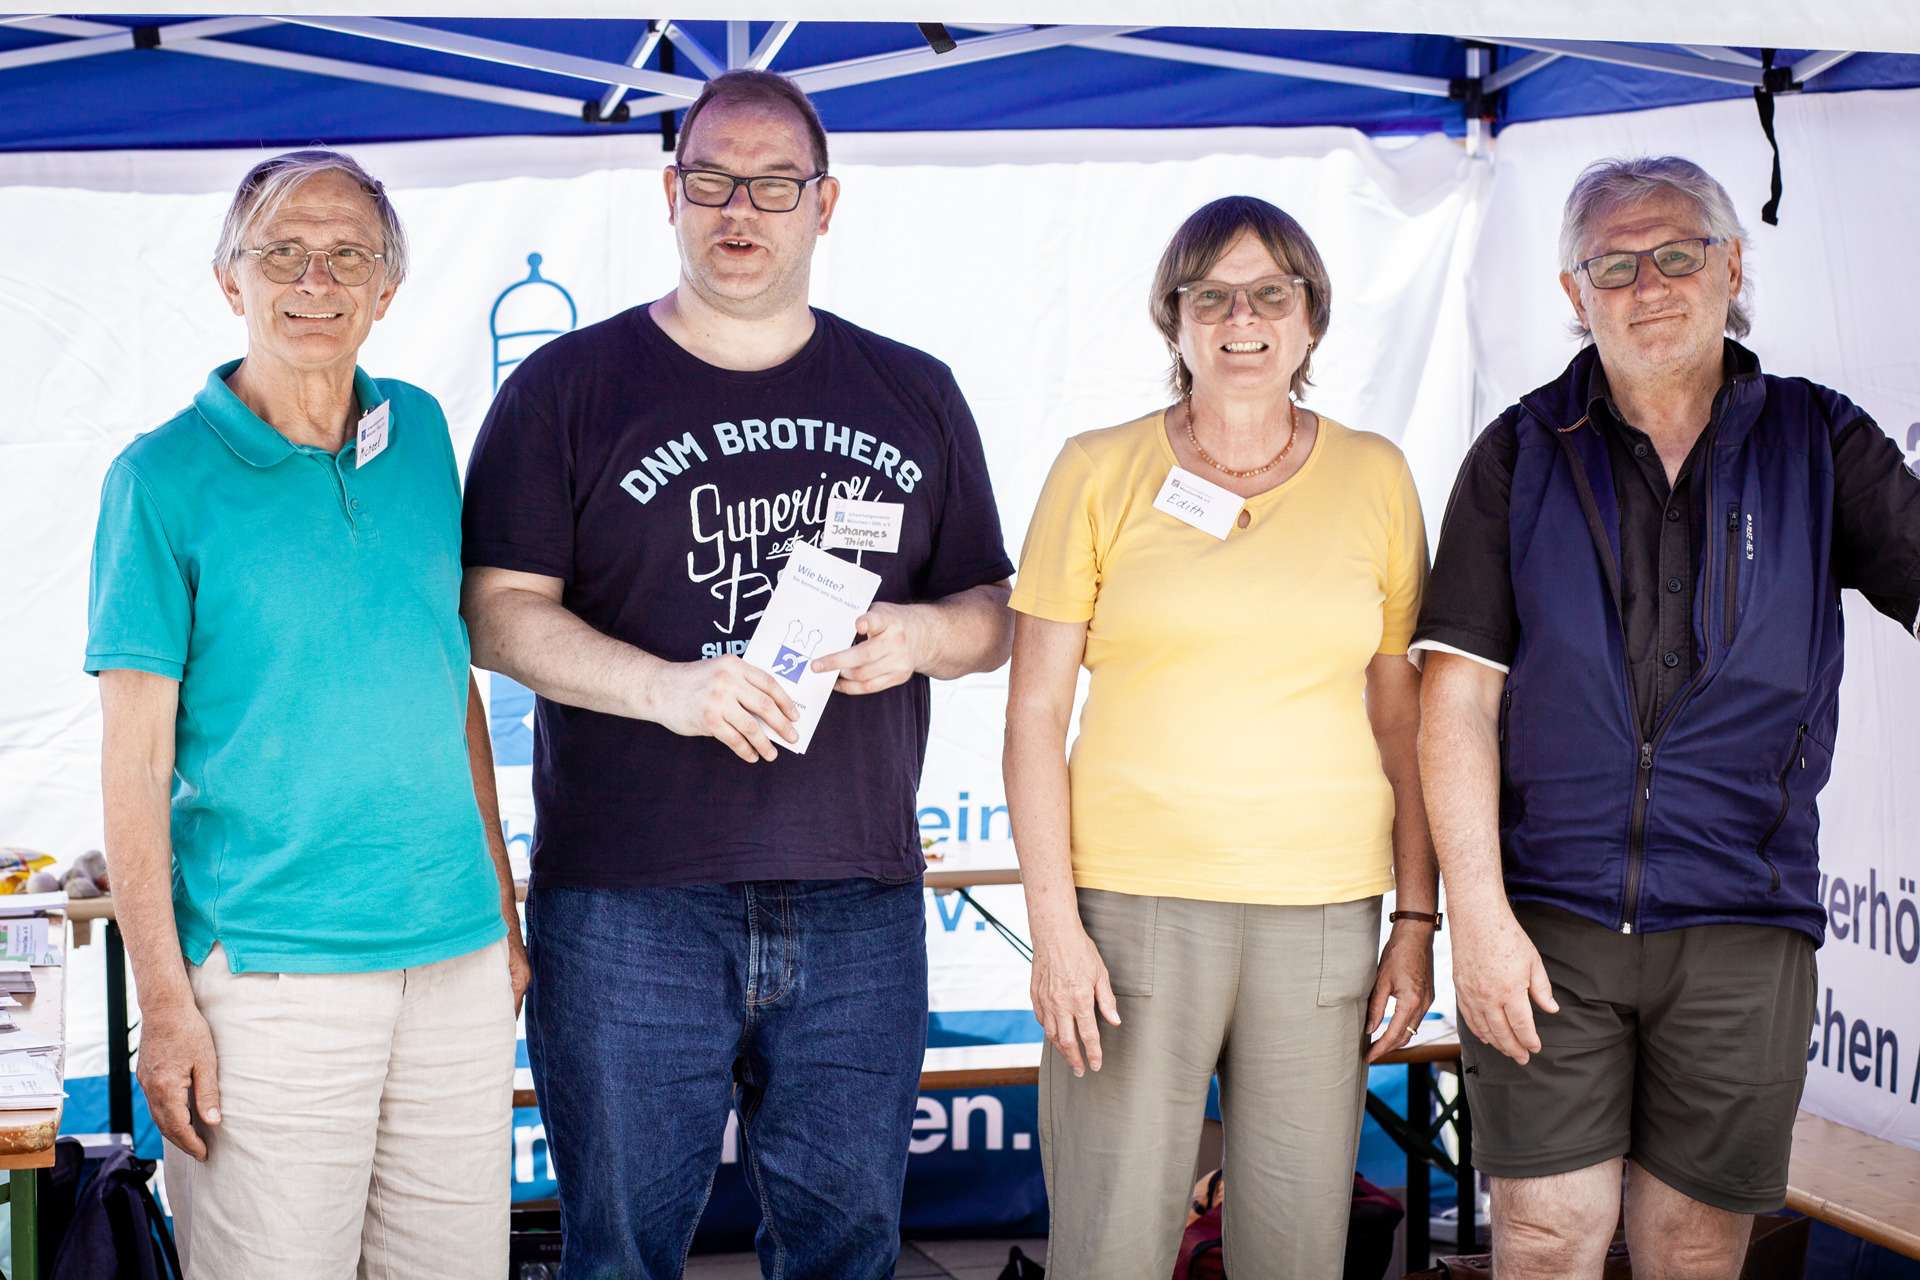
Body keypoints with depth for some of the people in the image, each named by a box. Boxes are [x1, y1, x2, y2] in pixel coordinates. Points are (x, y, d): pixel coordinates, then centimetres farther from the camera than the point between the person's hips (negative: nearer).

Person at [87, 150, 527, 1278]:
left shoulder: (420, 434, 9)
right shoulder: (165, 478, -5)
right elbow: (136, 756, -6)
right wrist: (163, 1000, -11)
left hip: (459, 956, 5)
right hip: (269, 965, -4)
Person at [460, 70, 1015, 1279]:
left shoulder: (915, 396, 13)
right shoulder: (569, 387, 4)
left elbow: (995, 616, 15)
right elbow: (499, 612, -3)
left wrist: (915, 632, -8)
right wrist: (665, 687, -19)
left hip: (858, 903, 3)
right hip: (626, 904, -2)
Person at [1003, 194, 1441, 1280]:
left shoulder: (1373, 477, 8)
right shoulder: (1102, 472, 2)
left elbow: (1403, 716, 10)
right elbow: (1035, 713, 0)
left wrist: (1419, 921, 5)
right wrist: (1055, 925, -7)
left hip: (1326, 909, 2)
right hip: (1133, 903, -1)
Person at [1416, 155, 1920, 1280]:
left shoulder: (1820, 444, 7)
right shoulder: (1522, 456, 5)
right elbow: (1458, 693, 0)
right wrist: (1478, 911, -8)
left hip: (1743, 929, 1)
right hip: (1548, 915, 0)